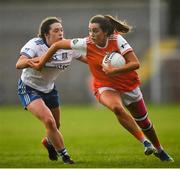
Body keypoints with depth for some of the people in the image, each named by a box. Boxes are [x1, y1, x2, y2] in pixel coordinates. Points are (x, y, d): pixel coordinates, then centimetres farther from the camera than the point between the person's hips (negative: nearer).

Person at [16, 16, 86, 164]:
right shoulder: (35, 45, -28)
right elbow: (19, 64, -41)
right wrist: (30, 61, -63)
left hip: (49, 89, 6)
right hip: (29, 88, -6)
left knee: (56, 126, 16)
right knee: (49, 121, -23)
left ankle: (49, 142, 54)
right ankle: (64, 155, -3)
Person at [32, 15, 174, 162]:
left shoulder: (117, 40, -21)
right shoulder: (86, 44, -20)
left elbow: (135, 64, -26)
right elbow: (57, 45, -11)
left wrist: (114, 71, -36)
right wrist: (40, 64, -6)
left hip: (129, 84, 1)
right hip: (105, 87, -1)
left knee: (143, 121, 15)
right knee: (117, 107, -35)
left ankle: (159, 150, 42)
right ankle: (145, 142, -24)